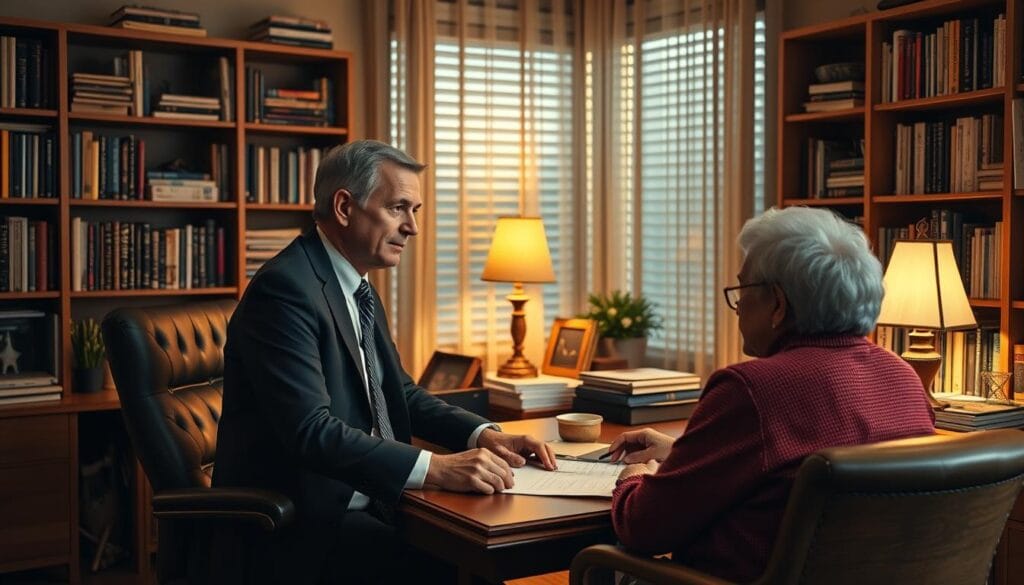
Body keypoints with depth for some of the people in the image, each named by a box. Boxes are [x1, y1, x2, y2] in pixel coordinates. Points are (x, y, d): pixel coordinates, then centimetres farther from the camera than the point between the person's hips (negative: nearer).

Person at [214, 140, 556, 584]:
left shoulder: (358, 289, 12)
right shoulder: (285, 289, -18)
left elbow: (401, 393, 17)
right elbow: (310, 430, -27)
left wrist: (485, 435, 0)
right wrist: (435, 468, -34)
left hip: (365, 500, 9)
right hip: (300, 520, -8)